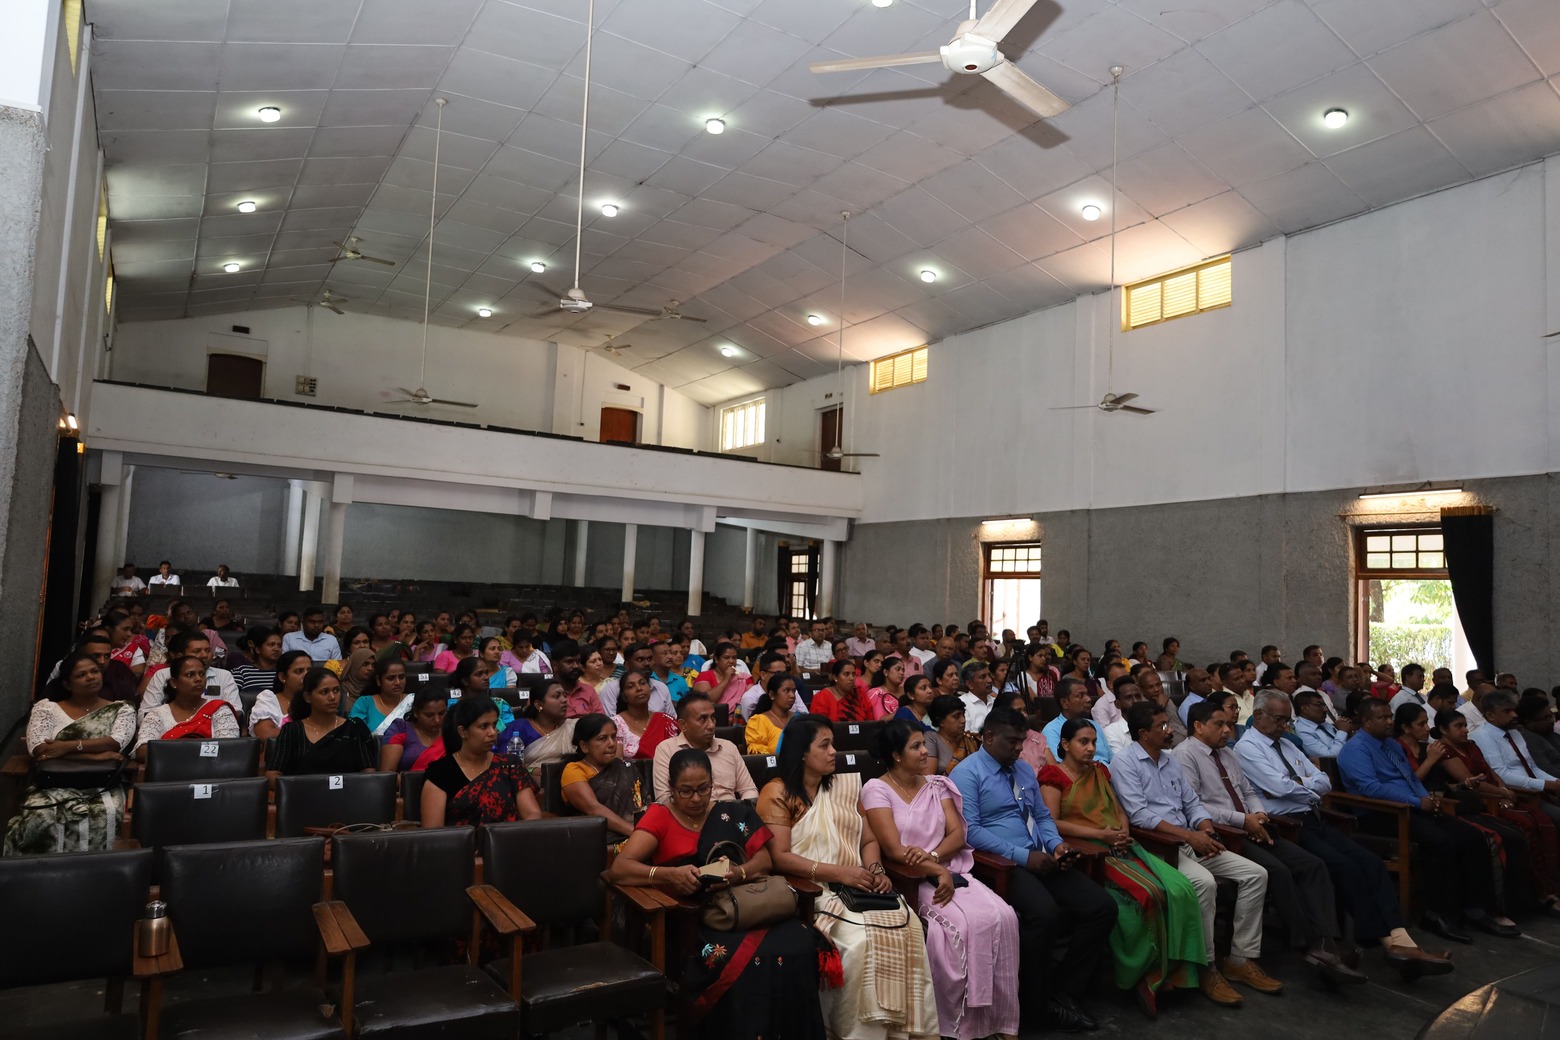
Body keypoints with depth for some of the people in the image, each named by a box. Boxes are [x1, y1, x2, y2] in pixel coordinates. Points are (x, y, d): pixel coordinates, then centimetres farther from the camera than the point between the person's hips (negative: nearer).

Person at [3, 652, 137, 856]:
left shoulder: (121, 709, 12)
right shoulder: (47, 707, 12)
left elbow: (117, 741, -6)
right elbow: (37, 748, -4)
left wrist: (68, 746, -16)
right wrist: (96, 756, -11)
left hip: (102, 787, -1)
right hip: (54, 785, 1)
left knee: (104, 819, -34)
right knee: (39, 820, -32)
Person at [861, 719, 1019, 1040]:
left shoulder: (937, 785, 14)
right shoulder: (876, 789, -5)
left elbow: (958, 833, 5)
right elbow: (894, 850, -12)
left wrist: (932, 856, -14)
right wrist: (938, 872, -16)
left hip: (951, 871, 6)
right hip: (909, 880, -5)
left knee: (1004, 916, -20)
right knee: (966, 923, -29)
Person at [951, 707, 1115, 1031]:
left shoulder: (1024, 769, 19)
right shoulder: (967, 773, -6)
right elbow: (970, 830, -16)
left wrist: (1057, 844, -1)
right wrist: (1023, 856, -18)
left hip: (1042, 860, 8)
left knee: (1102, 907, -9)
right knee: (1044, 913, -33)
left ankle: (1063, 991, 4)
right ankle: (1037, 1002, -8)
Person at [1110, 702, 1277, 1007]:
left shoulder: (1171, 762, 18)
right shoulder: (1125, 763, -8)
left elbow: (1192, 804, 16)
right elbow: (1139, 815, -17)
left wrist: (1205, 828, -6)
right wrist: (1189, 835, -19)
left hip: (1190, 842, 9)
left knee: (1255, 874, -3)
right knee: (1203, 882, -33)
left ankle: (1241, 959, 2)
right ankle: (1206, 969, -17)